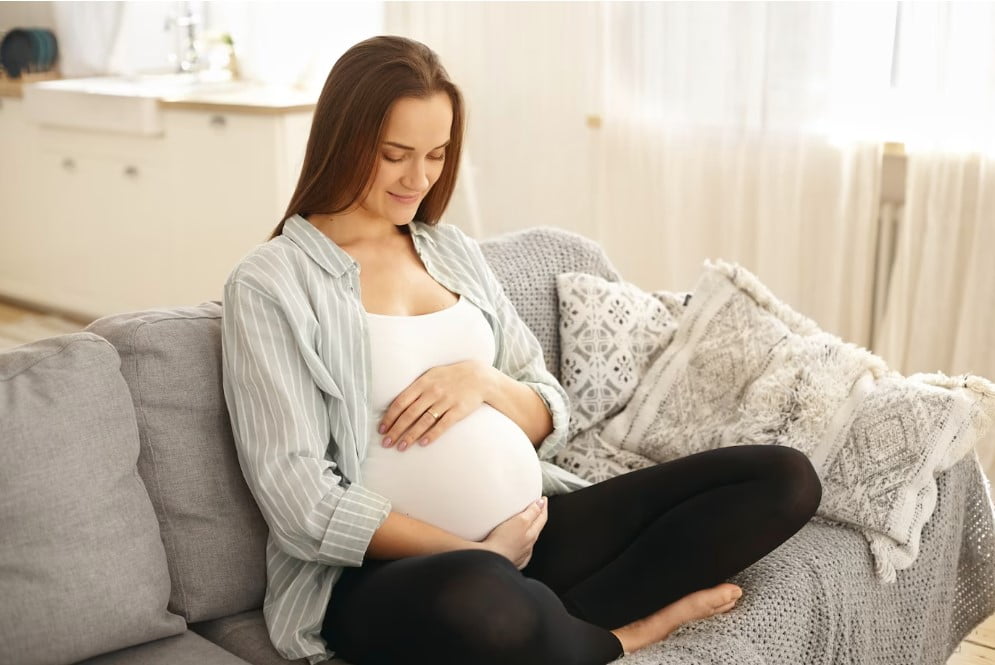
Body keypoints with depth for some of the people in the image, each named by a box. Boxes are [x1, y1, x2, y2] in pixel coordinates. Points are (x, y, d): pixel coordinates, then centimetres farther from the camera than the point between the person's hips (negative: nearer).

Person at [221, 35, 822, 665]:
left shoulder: (454, 250, 15)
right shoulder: (270, 284, -3)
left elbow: (550, 421, 16)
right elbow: (300, 501, -10)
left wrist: (484, 381, -7)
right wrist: (482, 555, -14)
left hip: (536, 529, 6)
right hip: (389, 571, -6)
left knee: (785, 477, -4)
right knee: (479, 602, -43)